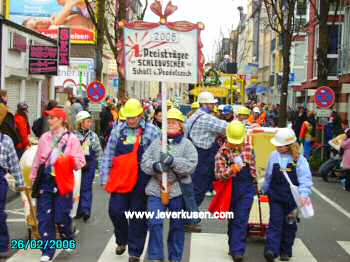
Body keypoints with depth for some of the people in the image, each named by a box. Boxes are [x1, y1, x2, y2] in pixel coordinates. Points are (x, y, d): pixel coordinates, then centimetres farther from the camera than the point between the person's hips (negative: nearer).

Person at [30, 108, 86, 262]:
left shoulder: (71, 138, -4)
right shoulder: (44, 137, 8)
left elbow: (80, 162, -6)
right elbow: (37, 160, 13)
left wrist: (69, 160, -25)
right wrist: (33, 178, 13)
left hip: (62, 182, -4)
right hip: (45, 181, 4)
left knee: (61, 217, 0)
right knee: (44, 217, 0)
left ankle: (68, 240, 32)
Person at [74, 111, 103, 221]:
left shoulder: (93, 135, 3)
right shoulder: (74, 135, -1)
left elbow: (99, 151, 7)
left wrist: (100, 165, 4)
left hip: (89, 164, 0)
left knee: (86, 187, -4)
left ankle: (86, 210, -5)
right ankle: (79, 210, 17)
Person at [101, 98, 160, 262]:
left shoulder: (151, 131, -2)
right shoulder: (118, 130, 6)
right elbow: (108, 155, 7)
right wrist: (105, 178, 2)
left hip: (141, 181, -2)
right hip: (120, 180, 2)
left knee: (138, 217, 5)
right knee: (116, 211, 2)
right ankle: (122, 240, 31)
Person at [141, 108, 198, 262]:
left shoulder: (186, 144, 1)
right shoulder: (156, 142, 9)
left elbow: (191, 165, -12)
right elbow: (144, 162, 3)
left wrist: (173, 161, -24)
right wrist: (155, 166, -18)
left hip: (178, 190, -1)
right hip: (156, 189, 1)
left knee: (177, 225, 10)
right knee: (155, 223, -8)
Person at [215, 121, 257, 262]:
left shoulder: (248, 144, -2)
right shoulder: (223, 151, -9)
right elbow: (218, 174, -12)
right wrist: (231, 170, -27)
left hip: (247, 188, 0)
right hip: (231, 188, 0)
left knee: (241, 220, -6)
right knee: (232, 219, 13)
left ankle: (237, 250, -3)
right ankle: (235, 246, 28)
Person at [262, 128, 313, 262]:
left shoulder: (299, 160, -9)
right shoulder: (274, 156, 0)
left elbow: (305, 179, -13)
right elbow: (268, 176, 13)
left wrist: (304, 194, -26)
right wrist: (264, 189, 21)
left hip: (292, 198, -1)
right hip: (276, 197, 1)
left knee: (289, 225, 10)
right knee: (275, 223, -6)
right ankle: (271, 250, -13)